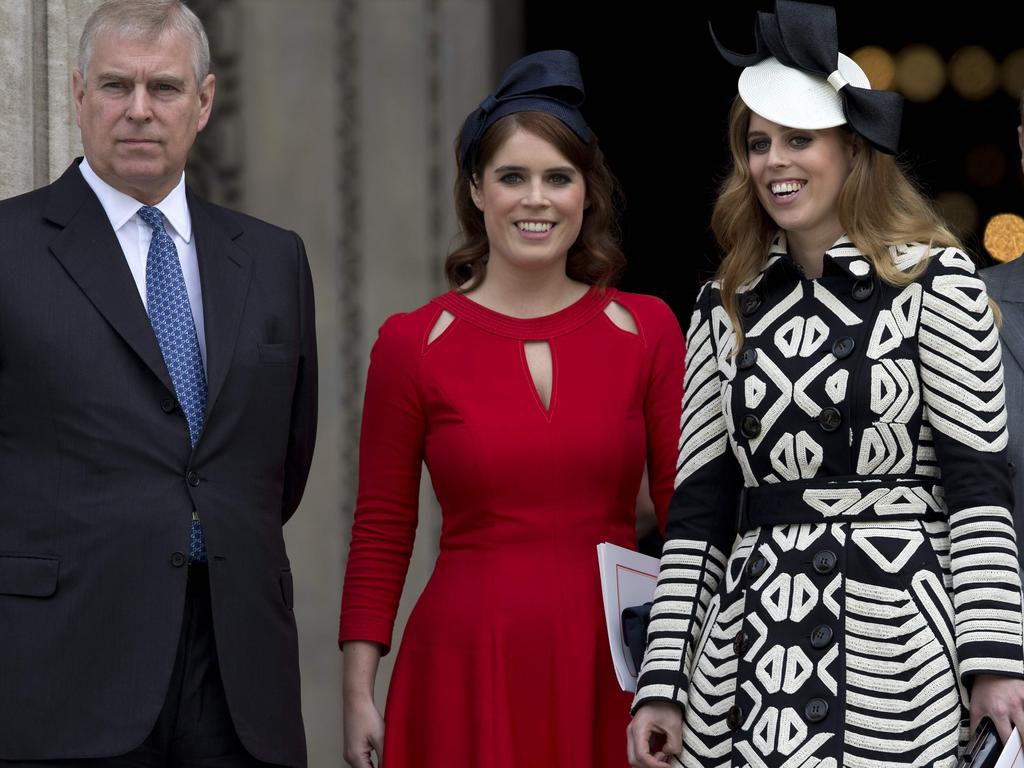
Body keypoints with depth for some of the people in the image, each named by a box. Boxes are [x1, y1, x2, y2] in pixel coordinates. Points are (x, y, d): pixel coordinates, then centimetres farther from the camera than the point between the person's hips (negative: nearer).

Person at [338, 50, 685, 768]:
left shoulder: (646, 329, 4)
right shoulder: (413, 344, 0)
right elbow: (381, 534, 3)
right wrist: (359, 696, -1)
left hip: (613, 669, 1)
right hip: (469, 661, -1)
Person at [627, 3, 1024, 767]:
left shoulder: (935, 283, 1)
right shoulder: (727, 310, 12)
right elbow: (698, 509, 11)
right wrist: (662, 683, 6)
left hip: (892, 656, -4)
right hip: (746, 657, 4)